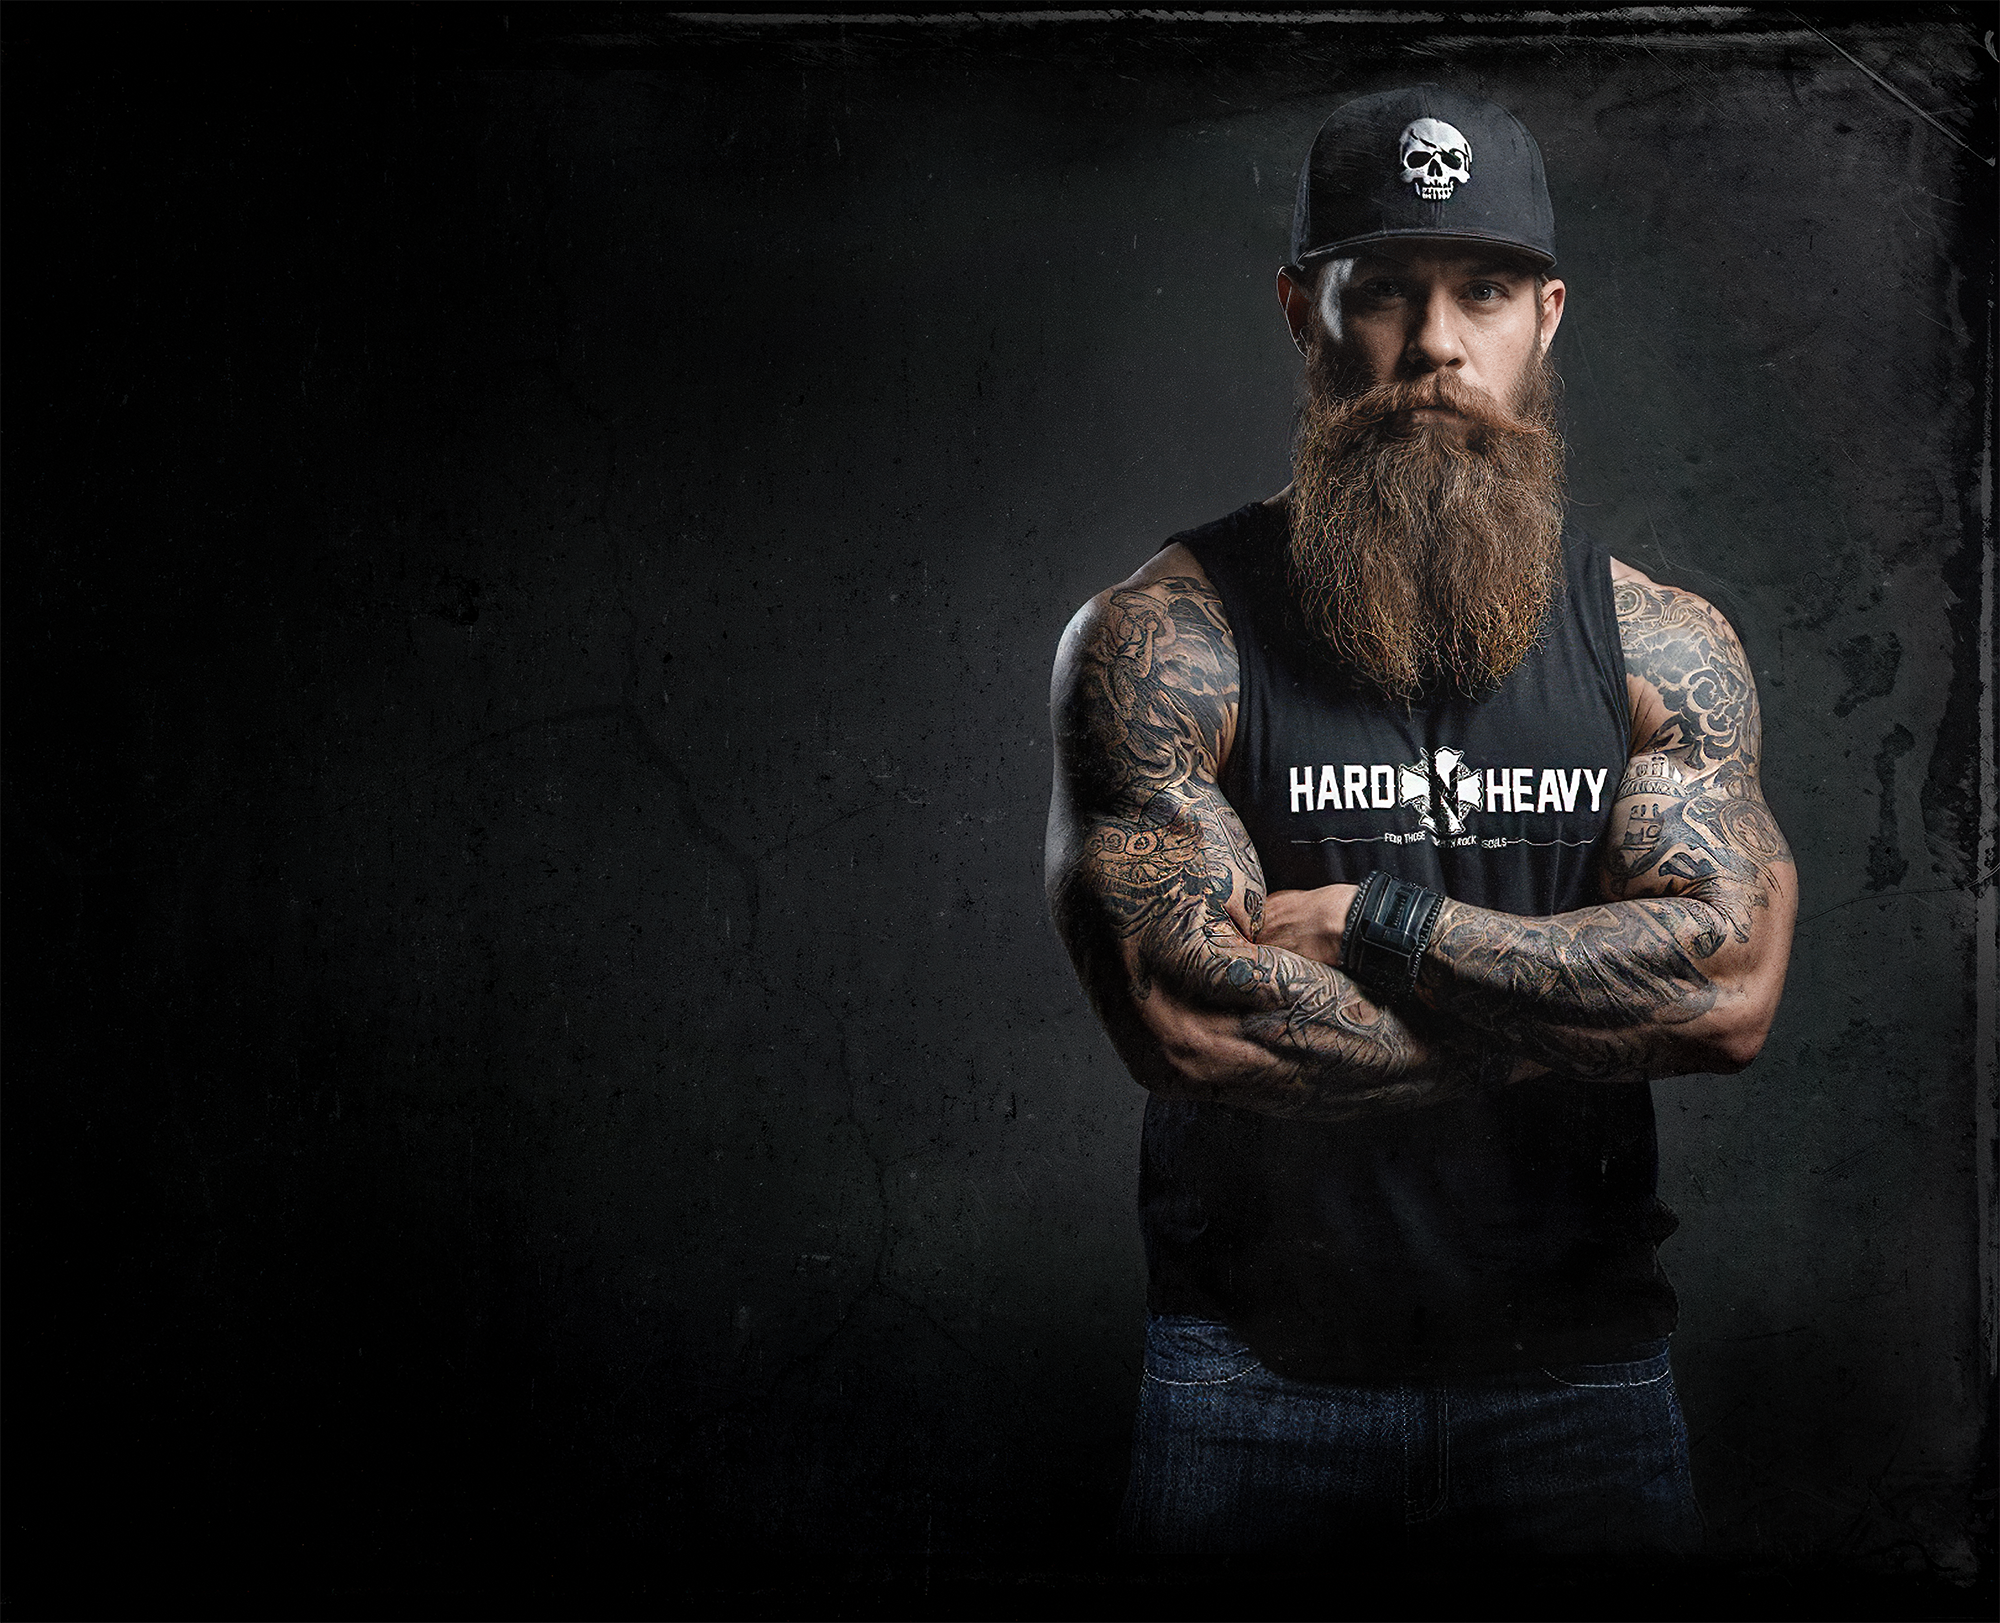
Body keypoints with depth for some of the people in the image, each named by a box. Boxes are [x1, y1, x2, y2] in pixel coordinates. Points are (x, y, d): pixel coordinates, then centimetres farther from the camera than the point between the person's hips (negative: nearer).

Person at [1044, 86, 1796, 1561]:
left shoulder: (1664, 647, 1)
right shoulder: (1160, 641, -8)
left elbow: (1734, 981, -11)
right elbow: (1185, 1018, -18)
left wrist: (1379, 922, -16)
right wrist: (1579, 1015, -13)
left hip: (1580, 1372, 2)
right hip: (1257, 1374, -2)